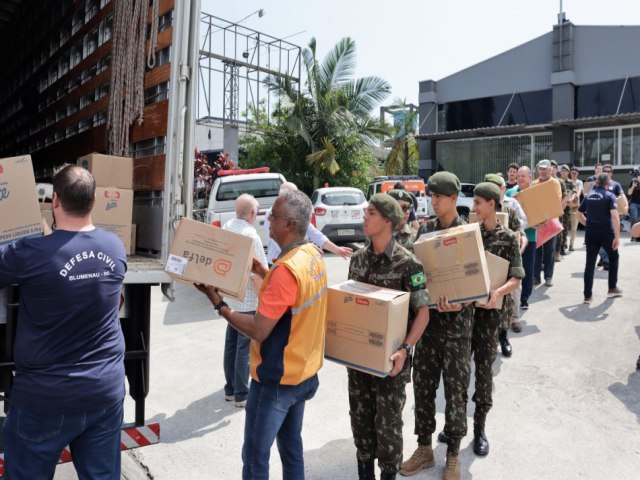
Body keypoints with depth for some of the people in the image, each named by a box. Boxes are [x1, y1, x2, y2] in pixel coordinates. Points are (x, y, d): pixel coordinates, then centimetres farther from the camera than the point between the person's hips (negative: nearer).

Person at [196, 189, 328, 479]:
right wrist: (264, 273, 5)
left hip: (275, 379, -8)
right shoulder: (314, 256, -1)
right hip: (304, 373, 8)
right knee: (291, 446, 22)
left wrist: (218, 304, -17)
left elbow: (258, 330, -26)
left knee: (255, 456, 9)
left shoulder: (286, 269, -27)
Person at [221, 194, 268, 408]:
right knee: (244, 346, 2)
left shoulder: (226, 227, 4)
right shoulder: (250, 234, -20)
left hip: (230, 296, 8)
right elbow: (258, 272, -21)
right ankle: (241, 395, 12)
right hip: (248, 299, -8)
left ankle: (230, 389, 29)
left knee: (231, 343, 17)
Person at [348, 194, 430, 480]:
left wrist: (405, 349, -25)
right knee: (360, 416, 17)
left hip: (389, 357, -5)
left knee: (388, 422, 10)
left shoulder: (407, 262, -15)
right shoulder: (358, 258, 3)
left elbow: (423, 312, -14)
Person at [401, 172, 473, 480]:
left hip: (456, 321, -3)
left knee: (455, 389, 7)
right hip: (426, 316, 4)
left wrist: (459, 304, -24)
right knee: (422, 384, 11)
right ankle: (424, 448, 28)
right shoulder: (424, 230, 6)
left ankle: (453, 453, 25)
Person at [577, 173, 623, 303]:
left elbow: (579, 212, 16)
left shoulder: (589, 195, 10)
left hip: (590, 232, 4)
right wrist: (617, 236, -19)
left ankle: (588, 295, 3)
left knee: (590, 263, 4)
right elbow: (615, 215, -18)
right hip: (606, 232, -3)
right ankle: (612, 288, 26)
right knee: (613, 257, 21)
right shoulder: (609, 195, -5)